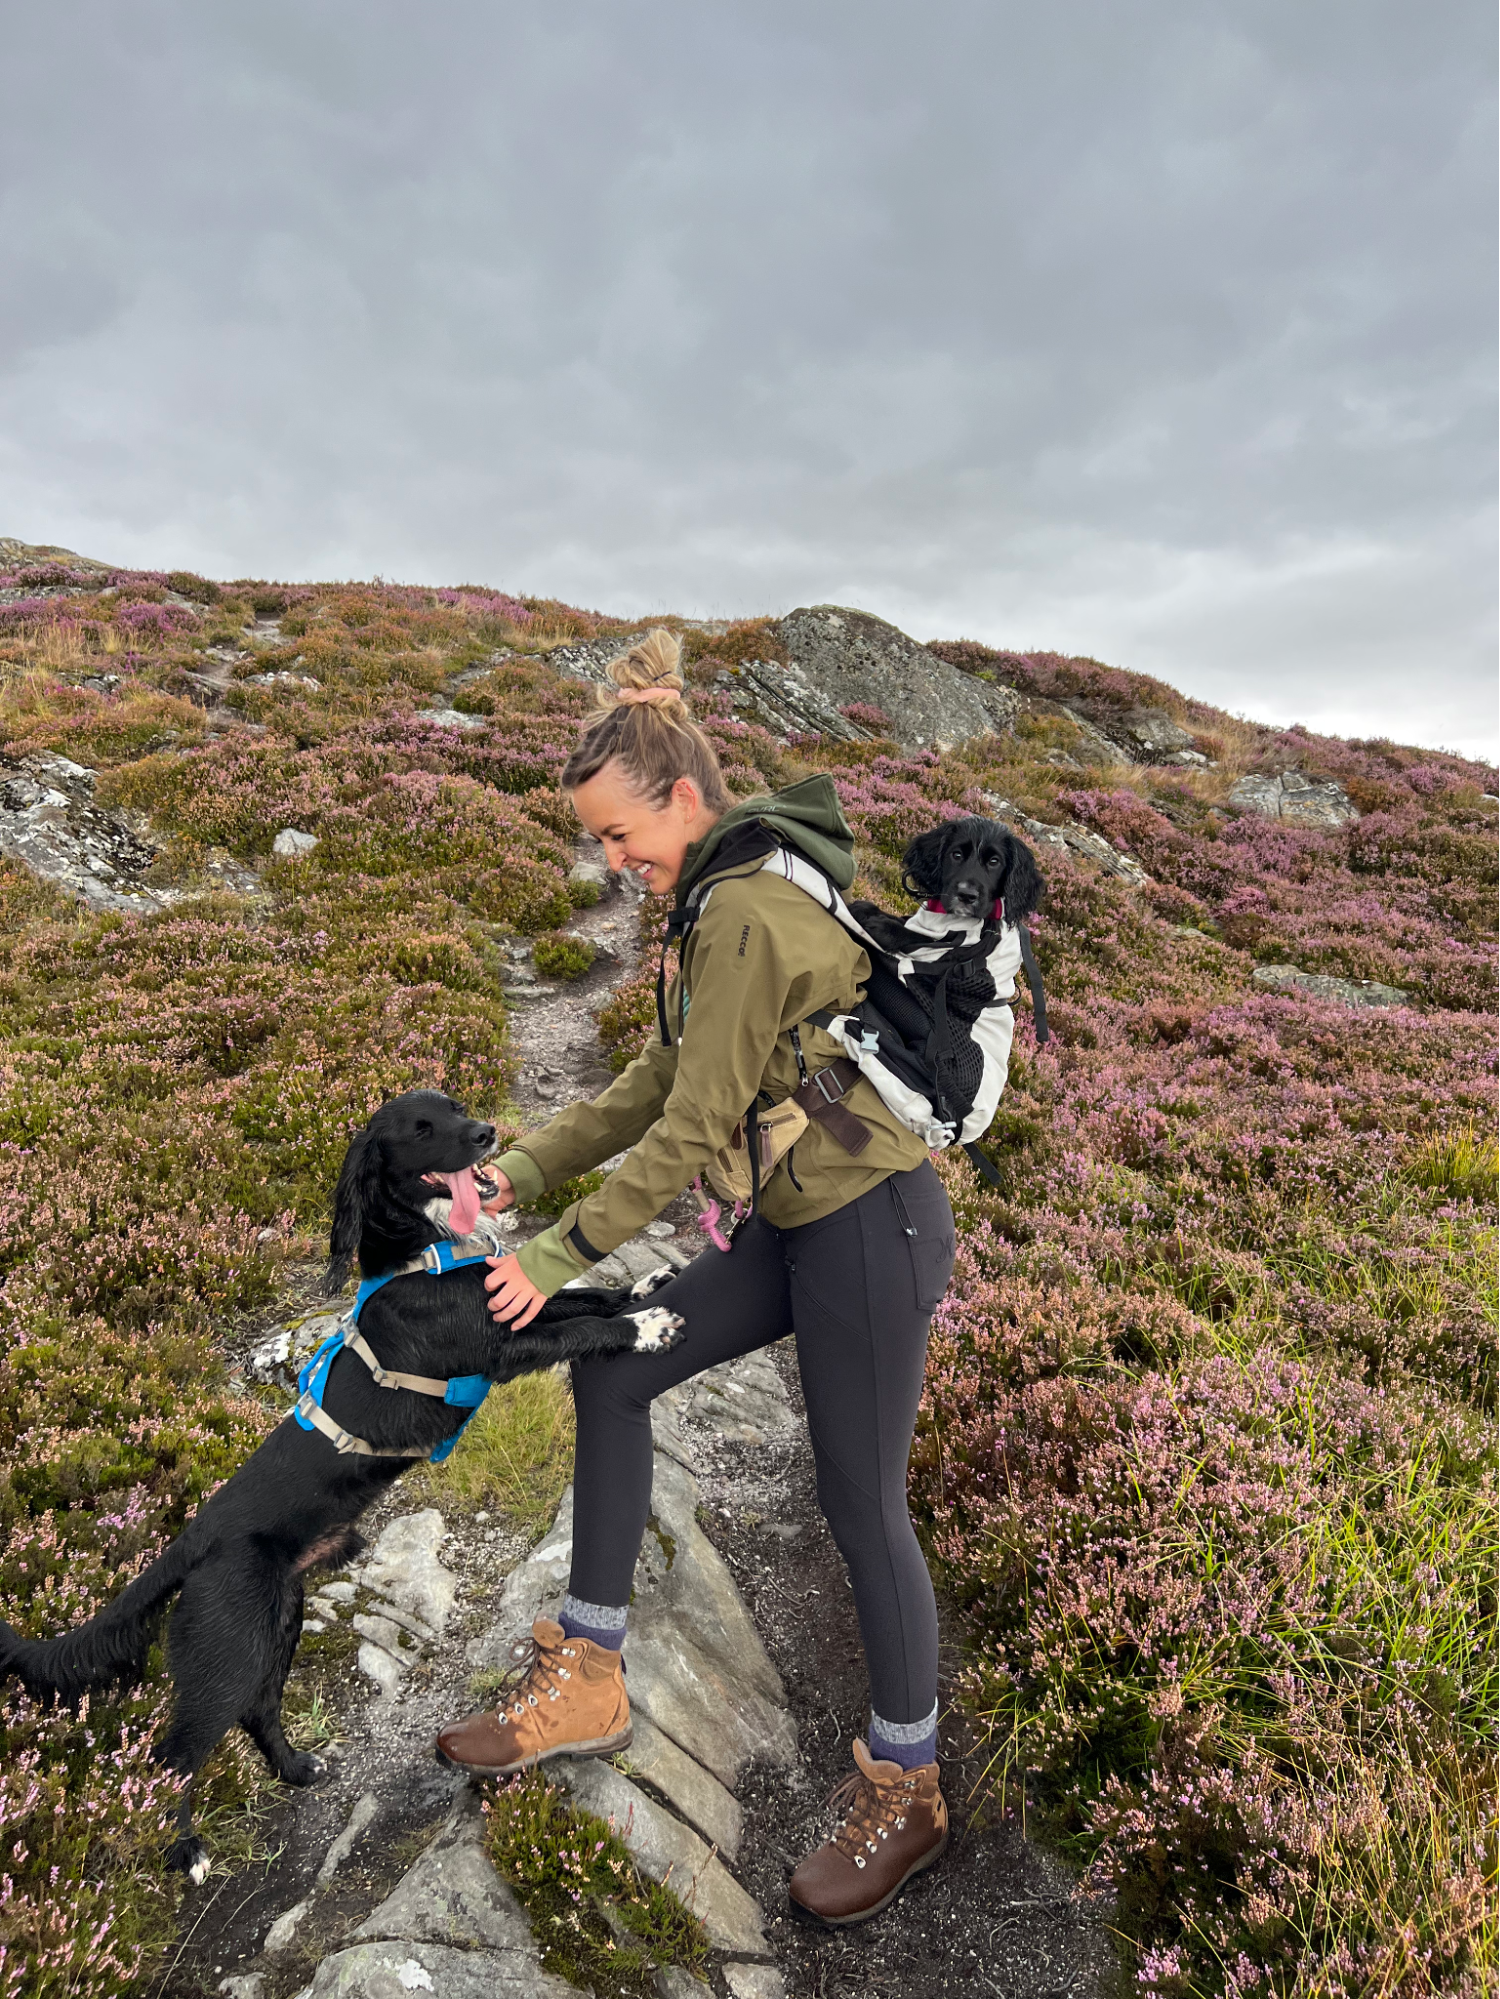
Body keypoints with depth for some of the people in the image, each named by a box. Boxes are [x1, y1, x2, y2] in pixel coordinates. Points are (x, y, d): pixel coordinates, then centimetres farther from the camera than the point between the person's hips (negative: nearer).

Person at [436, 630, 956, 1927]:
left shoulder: (746, 912, -22)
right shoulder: (736, 889, 10)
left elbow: (695, 1129, -21)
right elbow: (663, 1080, 12)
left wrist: (561, 1258, -12)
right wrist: (523, 1171, 6)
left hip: (870, 1225, -10)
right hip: (800, 1224, 10)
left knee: (861, 1507, 5)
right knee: (612, 1371, 10)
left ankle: (905, 1795, 30)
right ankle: (586, 1681, 24)